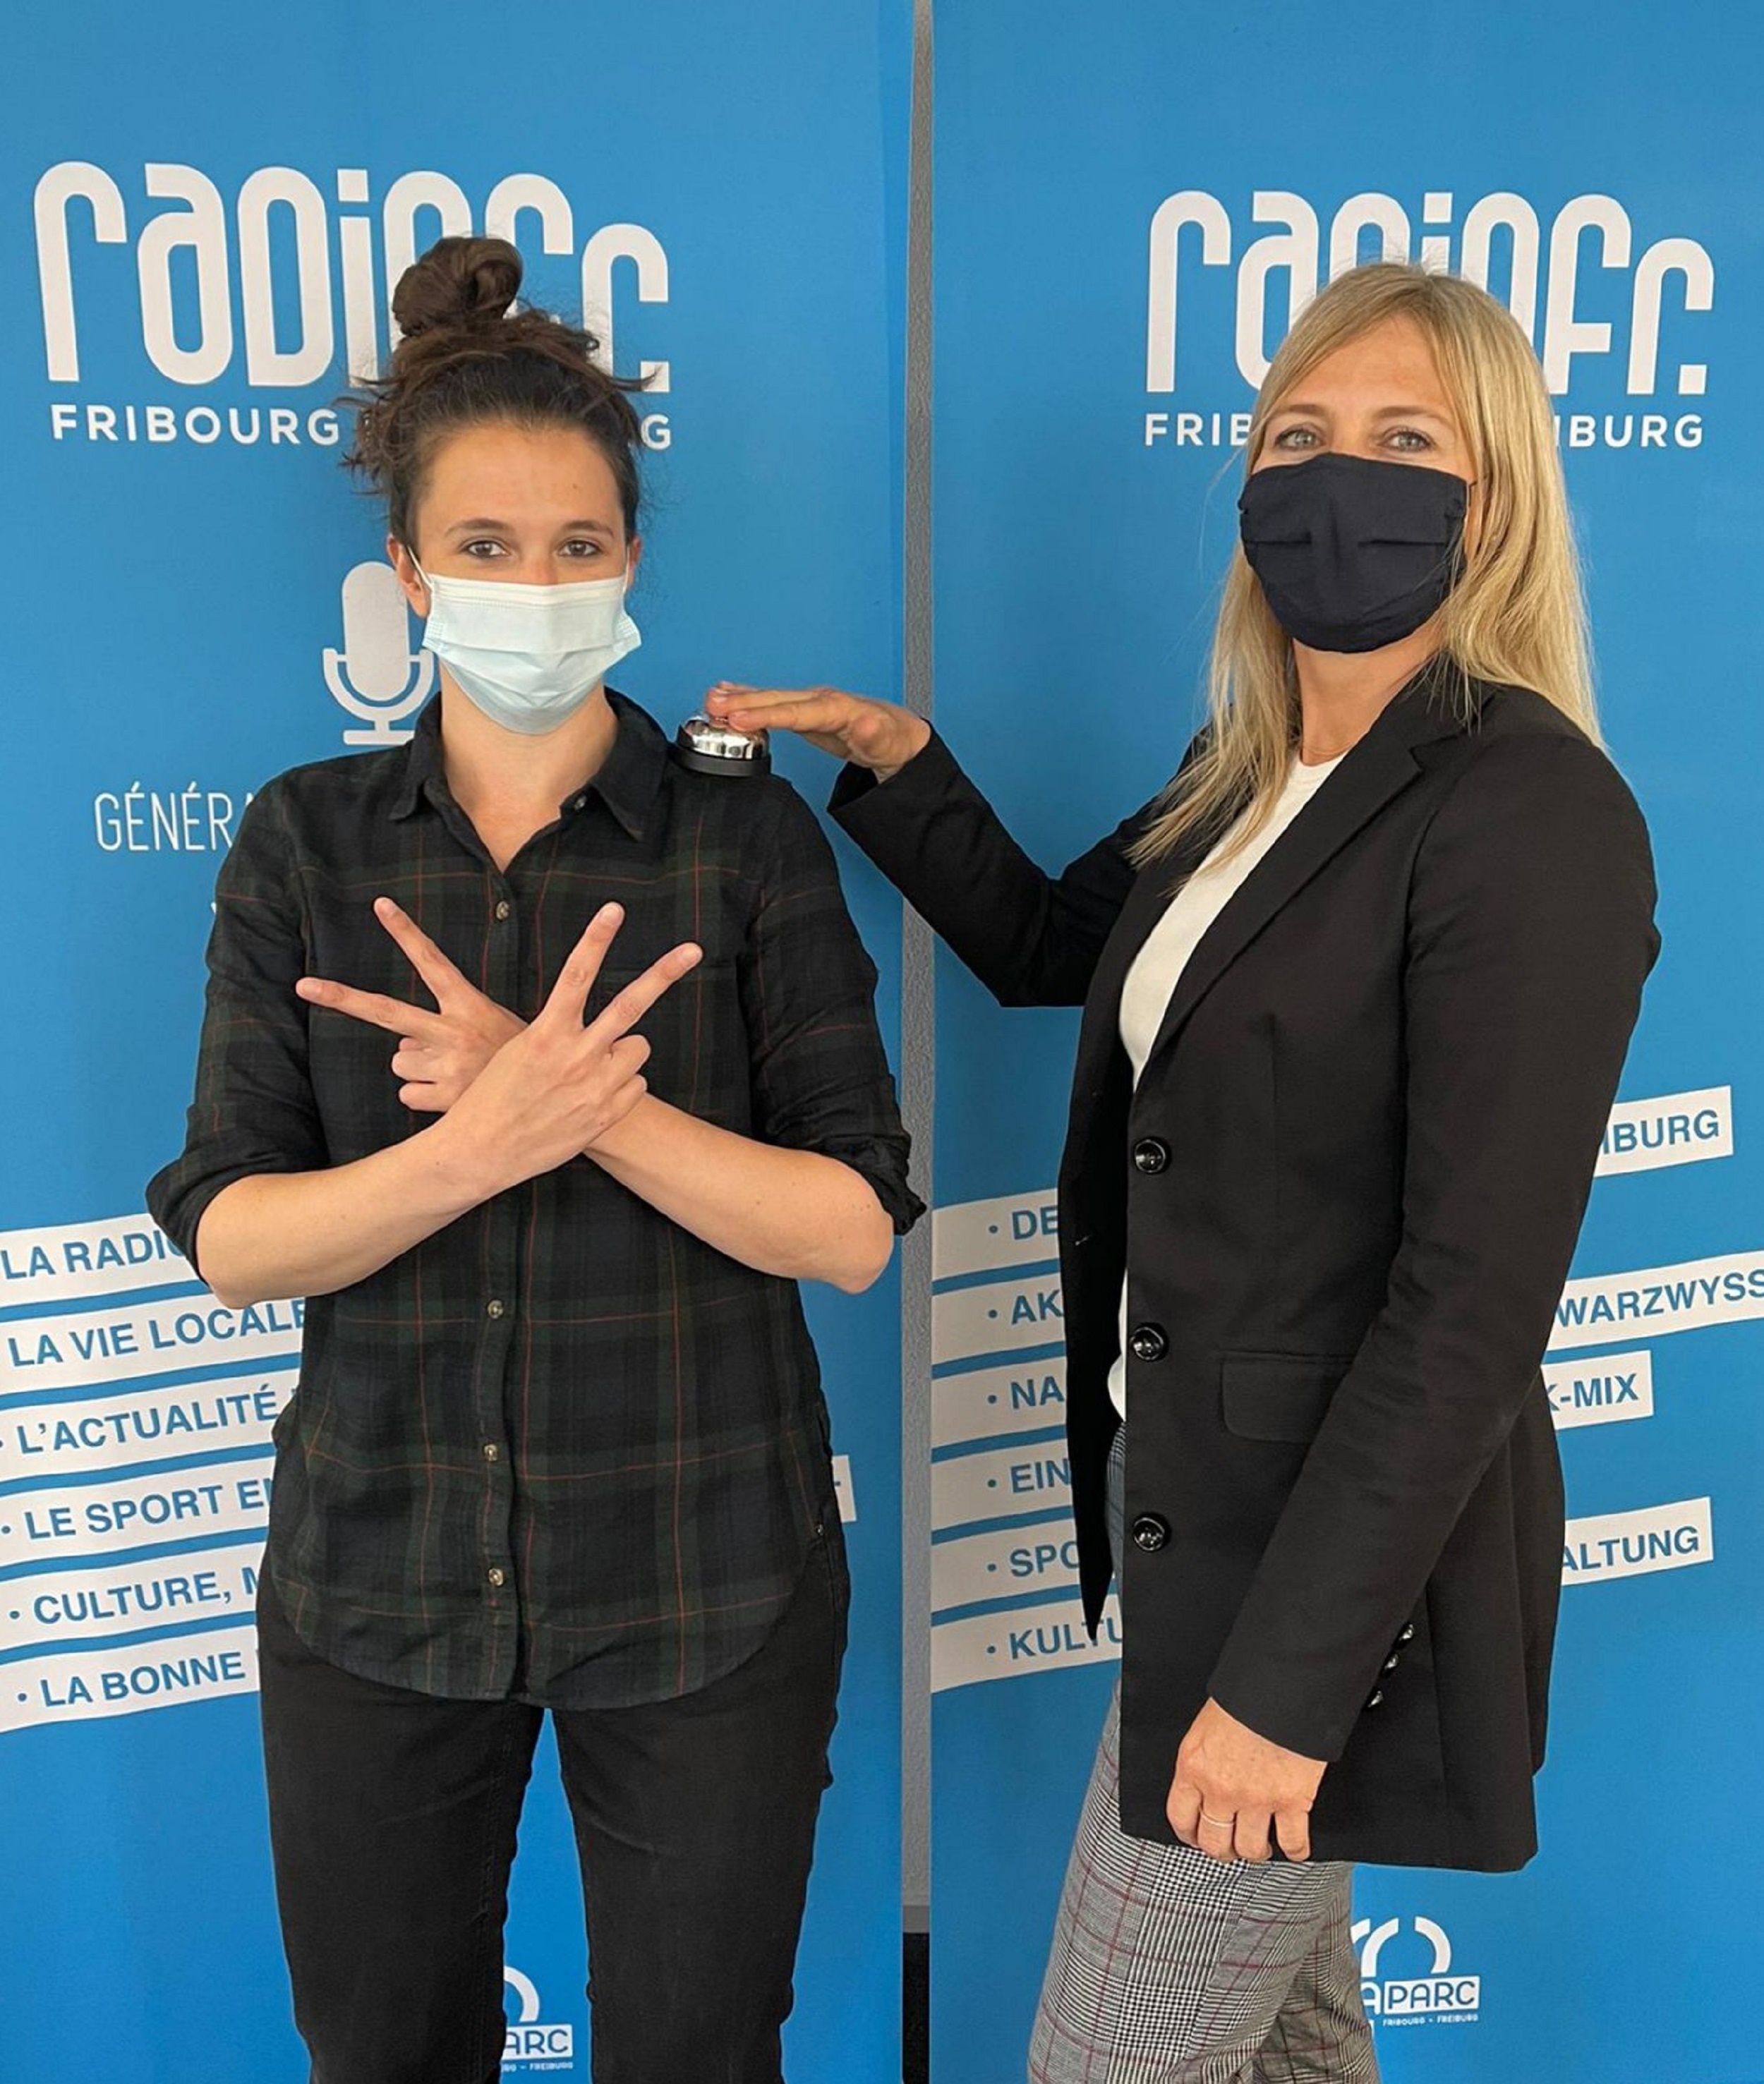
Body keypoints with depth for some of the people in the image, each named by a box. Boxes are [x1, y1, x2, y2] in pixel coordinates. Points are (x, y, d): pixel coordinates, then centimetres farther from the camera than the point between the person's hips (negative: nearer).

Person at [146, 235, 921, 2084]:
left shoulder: (747, 836, -6)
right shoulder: (306, 844, -1)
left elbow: (852, 1229, -11)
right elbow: (227, 1236, -7)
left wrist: (584, 1097, -26)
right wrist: (485, 1142, -25)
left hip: (701, 1585, -1)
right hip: (380, 1584, 2)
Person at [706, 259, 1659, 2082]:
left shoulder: (1532, 810, -20)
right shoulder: (1244, 773, 5)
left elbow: (1474, 1298, -23)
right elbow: (1047, 946, 22)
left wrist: (1288, 1672, -20)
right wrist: (892, 757, 9)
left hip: (1351, 1555, -8)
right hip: (1193, 1503, 8)